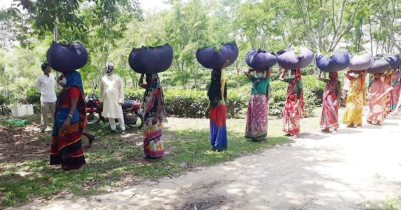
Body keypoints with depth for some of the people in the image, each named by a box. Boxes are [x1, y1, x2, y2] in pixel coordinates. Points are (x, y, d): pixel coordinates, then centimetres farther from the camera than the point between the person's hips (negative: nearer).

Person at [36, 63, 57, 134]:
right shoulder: (40, 78, -10)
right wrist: (44, 92, 11)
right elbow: (38, 88, 5)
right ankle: (43, 128, 16)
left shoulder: (52, 76, 2)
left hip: (53, 98, 4)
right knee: (44, 115, 4)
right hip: (44, 99, -4)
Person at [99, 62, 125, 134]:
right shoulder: (103, 78, 9)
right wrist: (101, 99, 13)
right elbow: (101, 89, 15)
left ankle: (123, 129, 6)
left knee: (119, 114, -2)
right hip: (107, 100, 4)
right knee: (109, 115, 9)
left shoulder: (117, 78, -1)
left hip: (116, 99, -4)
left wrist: (121, 99, -9)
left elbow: (121, 89, -3)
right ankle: (113, 128, 20)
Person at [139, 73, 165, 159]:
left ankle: (156, 153, 7)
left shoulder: (157, 88, -16)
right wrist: (142, 74, 12)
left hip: (154, 115, -9)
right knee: (148, 134, 13)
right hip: (148, 114, 9)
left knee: (154, 134, -3)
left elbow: (159, 103, -19)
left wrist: (156, 116, -24)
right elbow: (140, 84, 28)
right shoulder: (149, 87, 9)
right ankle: (150, 152, 21)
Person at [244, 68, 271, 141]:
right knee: (253, 118, 8)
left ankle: (261, 136, 2)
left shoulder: (266, 80, 2)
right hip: (253, 100, 5)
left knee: (261, 118, -2)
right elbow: (246, 73, 16)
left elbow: (269, 70, -11)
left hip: (262, 100, -5)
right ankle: (253, 135, 16)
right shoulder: (254, 79, 14)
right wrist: (254, 69, 13)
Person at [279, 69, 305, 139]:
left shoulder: (299, 81, -10)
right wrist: (284, 71, 10)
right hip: (289, 101, 7)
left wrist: (298, 102, -22)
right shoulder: (290, 80, 9)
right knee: (288, 116, 10)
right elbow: (280, 78, 18)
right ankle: (290, 131, 19)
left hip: (295, 101, -7)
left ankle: (296, 133, -2)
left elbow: (300, 92, -14)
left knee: (294, 117, -8)